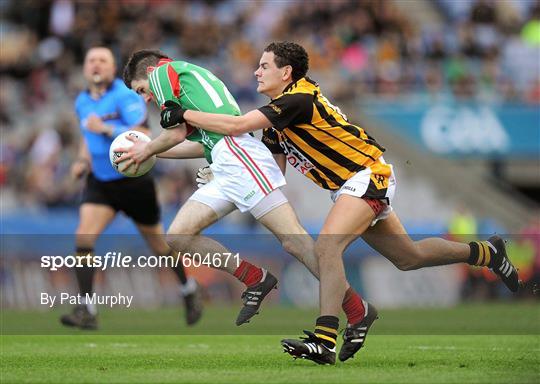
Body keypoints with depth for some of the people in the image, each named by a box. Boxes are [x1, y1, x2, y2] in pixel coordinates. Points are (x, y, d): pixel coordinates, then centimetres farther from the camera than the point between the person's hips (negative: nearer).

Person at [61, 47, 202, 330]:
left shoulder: (125, 96, -15)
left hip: (133, 180, -5)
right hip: (99, 182, 5)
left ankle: (189, 290, 38)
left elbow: (142, 137, -24)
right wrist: (82, 161, 7)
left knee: (158, 245, 11)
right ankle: (86, 311, -18)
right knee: (83, 236, -18)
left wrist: (106, 128, -31)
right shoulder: (82, 102, 6)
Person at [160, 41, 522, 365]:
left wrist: (183, 114, -21)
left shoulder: (298, 99, -21)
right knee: (408, 257, 20)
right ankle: (487, 252, 39)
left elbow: (236, 126, -30)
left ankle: (324, 341, -35)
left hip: (367, 175, -10)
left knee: (326, 248, -27)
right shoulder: (278, 115, 9)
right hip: (351, 185, 10)